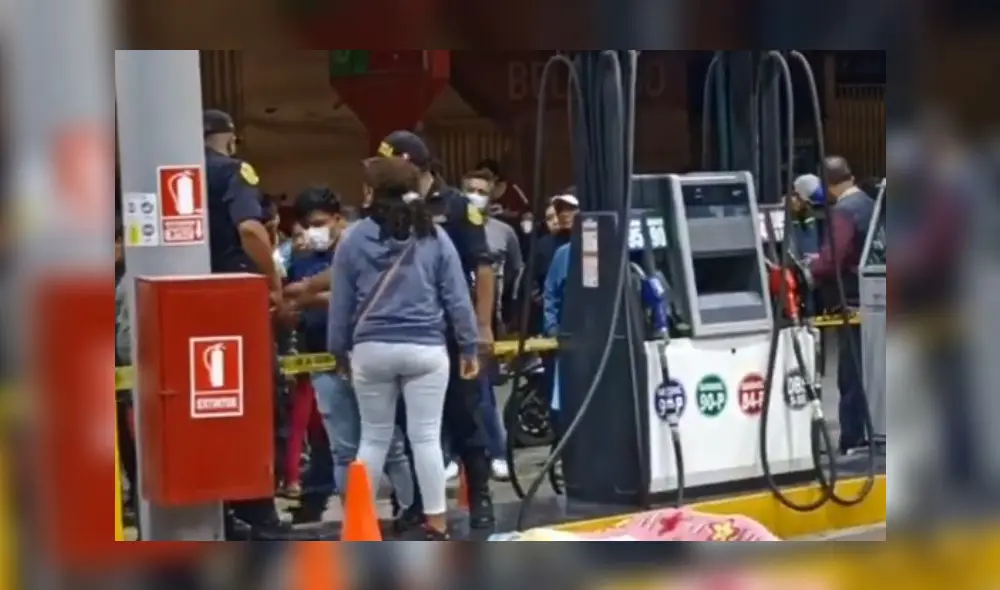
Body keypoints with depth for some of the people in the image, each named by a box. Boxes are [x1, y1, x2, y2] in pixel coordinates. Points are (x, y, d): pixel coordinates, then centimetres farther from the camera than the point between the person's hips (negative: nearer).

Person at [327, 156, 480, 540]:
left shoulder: (354, 240, 2)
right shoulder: (434, 236, 1)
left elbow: (341, 303, 6)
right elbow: (457, 297, 1)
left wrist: (339, 350, 17)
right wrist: (469, 347, 8)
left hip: (371, 350, 1)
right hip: (425, 349, -1)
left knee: (374, 437, 12)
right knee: (426, 437, 1)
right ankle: (436, 524, 2)